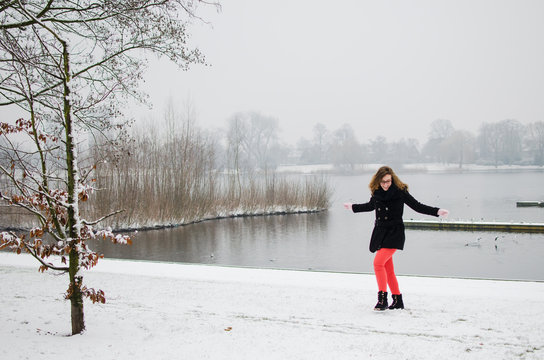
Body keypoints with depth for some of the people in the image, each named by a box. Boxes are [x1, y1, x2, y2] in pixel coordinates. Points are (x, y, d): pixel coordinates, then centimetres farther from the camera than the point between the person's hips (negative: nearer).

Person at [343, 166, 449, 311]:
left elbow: (417, 206, -2)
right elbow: (371, 206, 27)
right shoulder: (376, 192, 6)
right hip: (380, 233, 6)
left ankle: (383, 299, -20)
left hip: (394, 233, -6)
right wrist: (353, 207, 39)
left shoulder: (400, 191, -7)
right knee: (388, 268, 8)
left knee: (378, 262, -21)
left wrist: (437, 211, -10)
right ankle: (397, 301, 18)